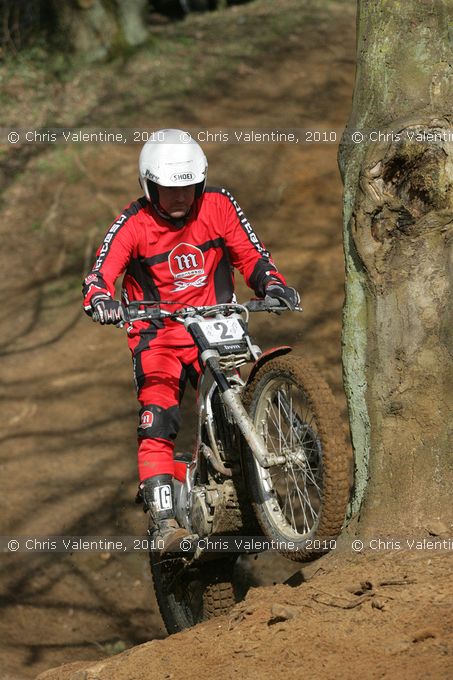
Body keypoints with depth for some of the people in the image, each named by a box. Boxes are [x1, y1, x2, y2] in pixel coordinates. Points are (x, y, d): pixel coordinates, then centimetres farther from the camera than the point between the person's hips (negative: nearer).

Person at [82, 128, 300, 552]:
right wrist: (101, 300, -37)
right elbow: (100, 273, -14)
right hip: (157, 336, -2)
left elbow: (250, 255, 6)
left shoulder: (218, 206, 1)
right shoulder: (133, 224, -5)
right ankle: (163, 520, -18)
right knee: (157, 423, -18)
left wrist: (272, 284, -14)